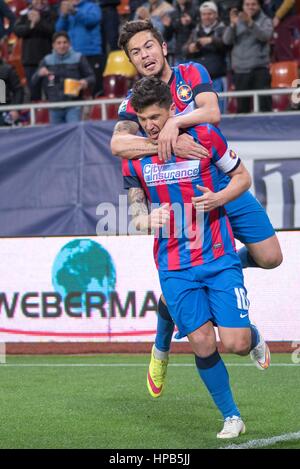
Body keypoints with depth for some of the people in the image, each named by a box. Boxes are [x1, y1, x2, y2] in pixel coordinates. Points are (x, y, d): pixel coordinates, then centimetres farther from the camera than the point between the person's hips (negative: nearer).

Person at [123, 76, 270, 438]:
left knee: (235, 343, -10)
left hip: (219, 258, -2)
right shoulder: (134, 158, 1)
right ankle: (231, 418, 10)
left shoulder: (205, 136, -5)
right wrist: (147, 220, -14)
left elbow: (242, 177, 6)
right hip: (174, 267, 2)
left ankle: (254, 338, 28)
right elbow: (136, 212, 10)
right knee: (202, 344, -9)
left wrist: (218, 198, -14)